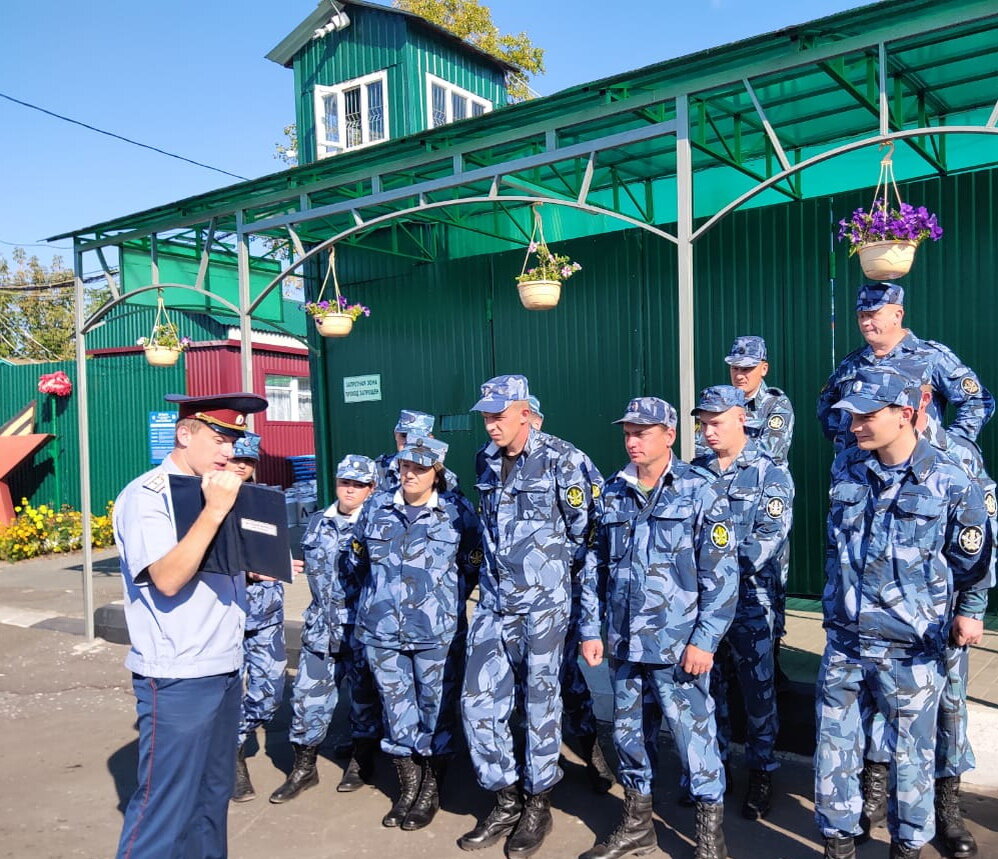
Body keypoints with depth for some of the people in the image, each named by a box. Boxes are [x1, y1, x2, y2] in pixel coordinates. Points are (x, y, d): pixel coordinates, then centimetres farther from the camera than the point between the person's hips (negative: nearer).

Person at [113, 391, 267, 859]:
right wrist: (214, 511, -29)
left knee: (213, 794, 19)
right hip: (177, 679, -8)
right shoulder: (145, 496, -13)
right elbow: (167, 578, -26)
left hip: (225, 668, 8)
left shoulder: (214, 492, 11)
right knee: (164, 806, 0)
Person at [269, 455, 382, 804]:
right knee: (308, 693, 5)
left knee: (365, 695, 10)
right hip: (322, 626, 4)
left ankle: (361, 762, 29)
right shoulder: (318, 522, 8)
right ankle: (304, 767, 22)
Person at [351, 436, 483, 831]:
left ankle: (431, 791, 24)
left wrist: (448, 602, 5)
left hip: (436, 632, -3)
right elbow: (358, 558, 17)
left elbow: (473, 566, 2)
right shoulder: (377, 507, 4)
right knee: (396, 708, 12)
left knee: (435, 709, 7)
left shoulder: (458, 510, -5)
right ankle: (408, 788, 28)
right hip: (382, 630, 3)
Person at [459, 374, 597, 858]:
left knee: (539, 704, 6)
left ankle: (538, 805, 25)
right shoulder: (486, 460, 7)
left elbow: (582, 527, -6)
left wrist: (555, 567, 3)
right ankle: (506, 801, 22)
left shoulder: (559, 459, -11)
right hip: (493, 601, 6)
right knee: (478, 702, 3)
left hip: (543, 602, -5)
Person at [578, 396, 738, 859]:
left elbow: (721, 573, -9)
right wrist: (591, 629, 7)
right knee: (626, 731, 15)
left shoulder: (699, 492, -7)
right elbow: (595, 566, 11)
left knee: (694, 735, 2)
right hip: (623, 643, 5)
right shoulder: (613, 493, 6)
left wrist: (705, 640, -13)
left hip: (677, 645, -5)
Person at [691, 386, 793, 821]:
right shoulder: (695, 471, 5)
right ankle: (714, 765, 30)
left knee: (757, 690, 8)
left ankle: (761, 773, 25)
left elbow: (766, 544, -16)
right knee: (707, 687, 13)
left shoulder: (771, 474, -6)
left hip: (750, 601, -3)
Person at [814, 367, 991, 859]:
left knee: (910, 758, 11)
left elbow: (971, 565, 2)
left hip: (909, 650, -3)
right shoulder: (845, 468, 0)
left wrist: (965, 614, 8)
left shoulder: (951, 484, -11)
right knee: (833, 750, 10)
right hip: (843, 641, 4)